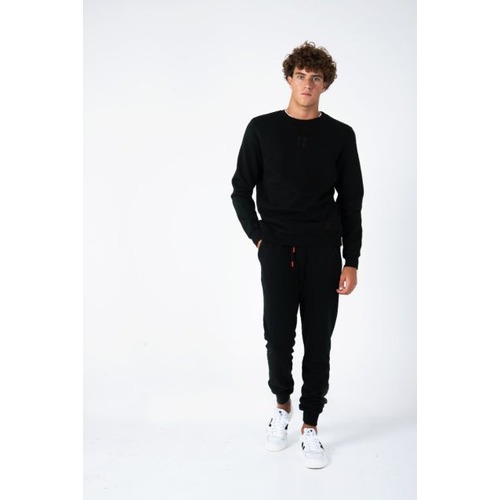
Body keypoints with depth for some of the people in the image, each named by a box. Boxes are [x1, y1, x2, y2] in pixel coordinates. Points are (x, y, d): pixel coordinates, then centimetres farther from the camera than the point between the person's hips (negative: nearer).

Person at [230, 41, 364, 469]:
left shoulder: (340, 135, 4)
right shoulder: (262, 129, 2)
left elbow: (351, 201, 4)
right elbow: (241, 189, 5)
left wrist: (351, 262, -1)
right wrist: (259, 237, -5)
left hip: (323, 252, 1)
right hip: (277, 252, 0)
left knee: (318, 341, 4)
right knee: (278, 336, 3)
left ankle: (310, 427, 18)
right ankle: (282, 407, 31)